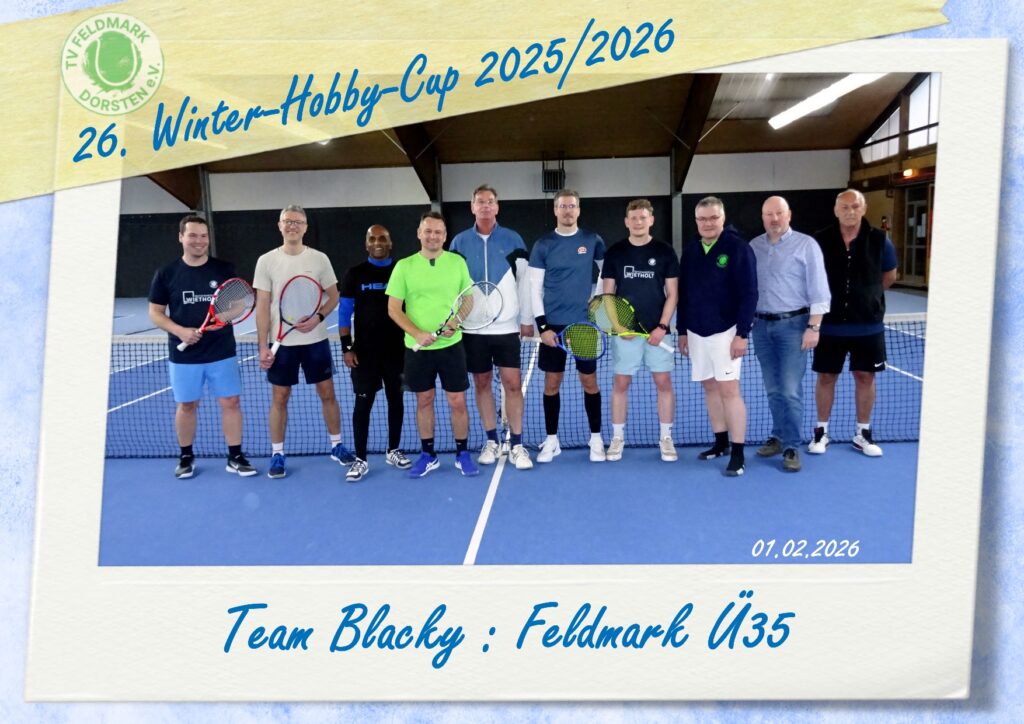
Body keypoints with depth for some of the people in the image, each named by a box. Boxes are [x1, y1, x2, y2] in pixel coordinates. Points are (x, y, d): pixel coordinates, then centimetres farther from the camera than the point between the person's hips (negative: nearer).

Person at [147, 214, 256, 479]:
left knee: (230, 402, 2)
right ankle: (186, 457, 27)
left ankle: (235, 457, 13)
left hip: (222, 352, 0)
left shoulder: (225, 270, 0)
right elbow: (156, 313, 2)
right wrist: (180, 331, -15)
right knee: (186, 405, 10)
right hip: (184, 355, 0)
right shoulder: (166, 274, 0)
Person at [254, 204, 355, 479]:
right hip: (282, 342, -1)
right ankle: (277, 454, 18)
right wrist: (263, 346, -7)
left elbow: (333, 296, 5)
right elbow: (262, 306, -2)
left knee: (327, 394, 8)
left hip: (315, 340, 1)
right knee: (279, 398, 6)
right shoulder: (266, 261, -2)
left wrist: (318, 317, -15)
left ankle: (336, 446, 23)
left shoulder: (319, 258, -1)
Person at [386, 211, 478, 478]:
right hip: (418, 348, 0)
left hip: (451, 345, 0)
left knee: (457, 401, 2)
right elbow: (393, 309, -3)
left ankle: (463, 454, 19)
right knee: (424, 401, 11)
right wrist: (417, 334, -16)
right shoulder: (404, 266, -2)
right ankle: (428, 455, 24)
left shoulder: (458, 262, 1)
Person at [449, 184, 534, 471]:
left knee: (513, 383, -3)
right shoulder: (460, 242, 4)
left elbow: (524, 282, 3)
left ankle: (516, 445, 7)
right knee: (482, 383, 7)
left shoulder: (513, 240, 2)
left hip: (506, 326, -1)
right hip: (473, 327, 1)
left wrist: (527, 319, 1)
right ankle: (491, 441, 19)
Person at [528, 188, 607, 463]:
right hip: (553, 325, 0)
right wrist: (542, 326, -8)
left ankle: (596, 439, 19)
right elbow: (535, 288, -1)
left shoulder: (592, 241, 1)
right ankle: (551, 440, 18)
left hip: (585, 323, 0)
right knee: (551, 383, 5)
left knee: (589, 381, 6)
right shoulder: (543, 245, 0)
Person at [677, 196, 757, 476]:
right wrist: (682, 331, 13)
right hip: (696, 332, 6)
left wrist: (742, 333, -15)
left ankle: (738, 453, -1)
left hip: (726, 331, -5)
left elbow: (749, 294, -11)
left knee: (729, 389, -7)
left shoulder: (738, 248, -8)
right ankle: (721, 442, 24)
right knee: (710, 387, 11)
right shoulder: (689, 251, 8)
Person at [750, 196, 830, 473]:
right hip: (761, 325, 5)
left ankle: (791, 447, 2)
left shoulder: (805, 245, -3)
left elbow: (818, 289, -7)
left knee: (790, 390, -6)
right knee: (773, 390, 11)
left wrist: (813, 327, -13)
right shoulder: (753, 247, 10)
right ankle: (778, 436, 24)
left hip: (792, 325, -4)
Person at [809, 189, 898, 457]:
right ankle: (821, 431, 20)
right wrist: (831, 296, 3)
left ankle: (863, 434, 22)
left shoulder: (879, 240, -4)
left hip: (868, 326, 1)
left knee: (865, 376, 8)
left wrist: (866, 294, 8)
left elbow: (889, 276, 12)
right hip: (830, 324, -1)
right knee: (825, 376, 6)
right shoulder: (820, 241, -7)